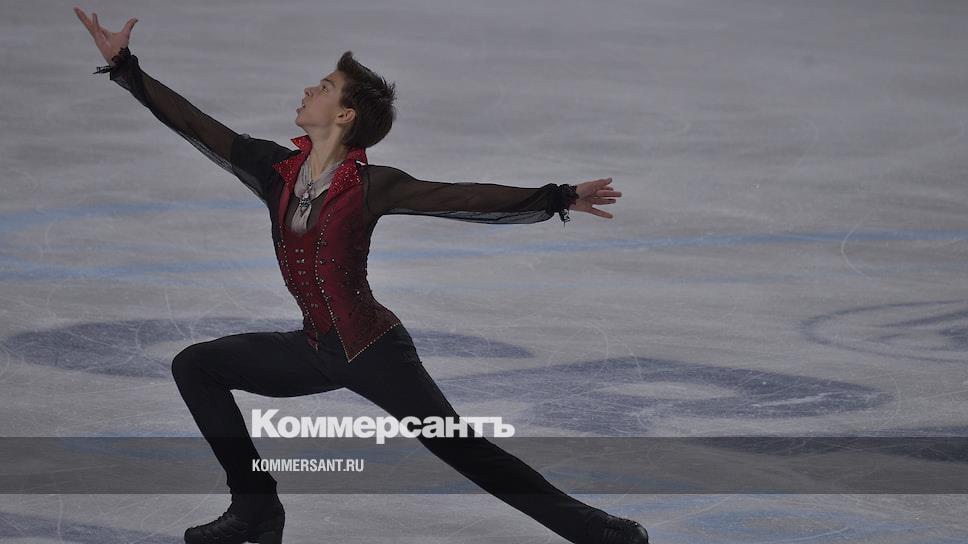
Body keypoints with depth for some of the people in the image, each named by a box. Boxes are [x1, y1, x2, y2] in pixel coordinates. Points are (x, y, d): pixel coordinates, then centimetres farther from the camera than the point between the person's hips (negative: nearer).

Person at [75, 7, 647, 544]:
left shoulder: (370, 185, -16)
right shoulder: (276, 169, -1)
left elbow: (465, 198, -19)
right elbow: (196, 125, 3)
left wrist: (558, 198, -26)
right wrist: (124, 65, 2)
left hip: (375, 351, -6)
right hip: (316, 350, 6)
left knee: (466, 452, -9)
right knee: (194, 366, 5)